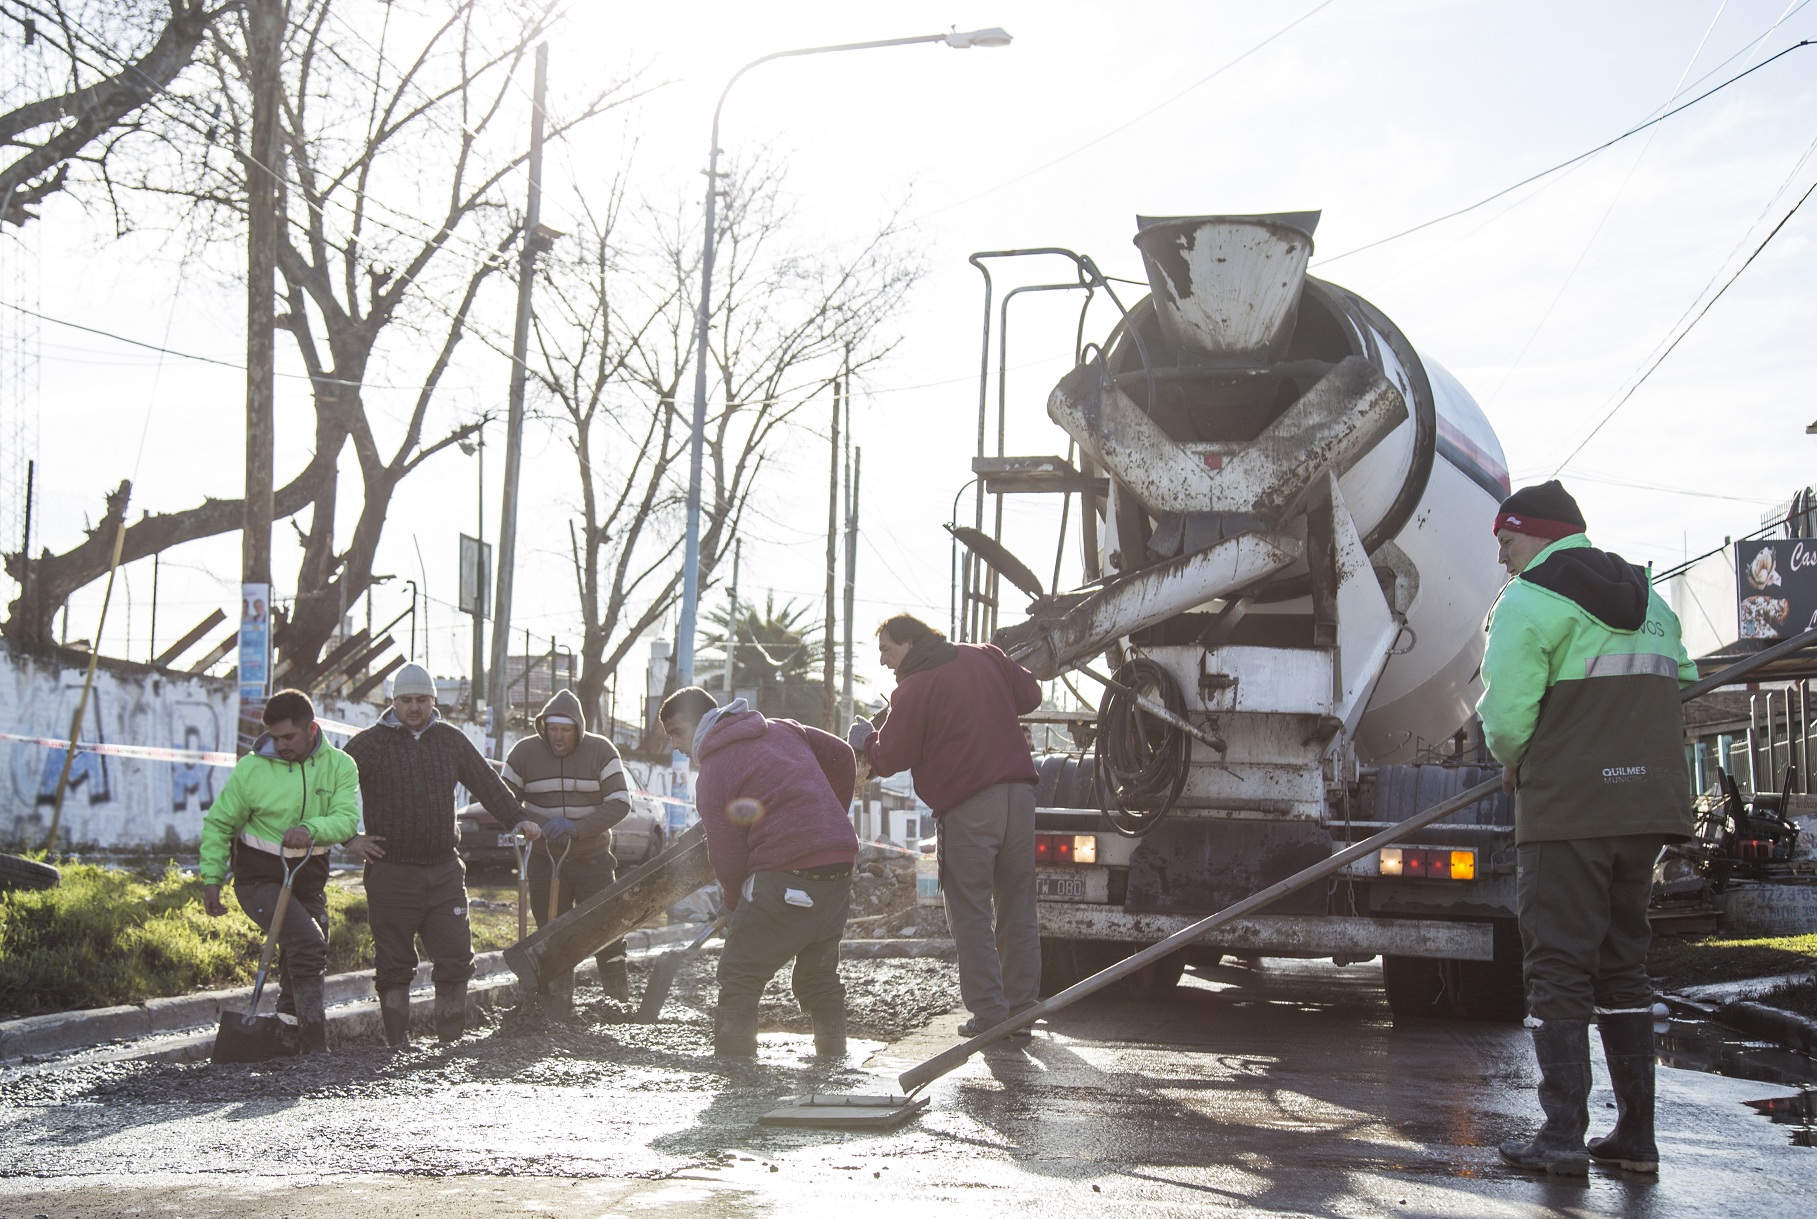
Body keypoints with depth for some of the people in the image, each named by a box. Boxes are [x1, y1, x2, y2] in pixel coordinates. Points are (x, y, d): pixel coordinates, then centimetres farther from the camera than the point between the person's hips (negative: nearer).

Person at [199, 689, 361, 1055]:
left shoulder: (339, 766, -4)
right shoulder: (253, 767, -11)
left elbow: (348, 818, -18)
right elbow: (218, 823, -2)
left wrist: (311, 829, -37)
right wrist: (212, 878, -8)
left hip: (308, 883, 5)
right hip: (260, 880, -5)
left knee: (303, 963, 12)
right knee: (308, 942, -22)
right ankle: (315, 1045, -21)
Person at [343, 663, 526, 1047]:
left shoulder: (451, 740, 11)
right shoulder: (370, 743, -1)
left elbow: (487, 784, 21)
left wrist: (518, 818, 17)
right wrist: (349, 837, -4)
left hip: (444, 870, 3)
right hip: (391, 870, -3)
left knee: (456, 957, 1)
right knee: (394, 965, 2)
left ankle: (452, 1040, 11)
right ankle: (398, 1042, 9)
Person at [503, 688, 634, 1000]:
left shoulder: (600, 751, -6)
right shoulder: (525, 752, -2)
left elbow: (620, 803, -11)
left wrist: (576, 826, -23)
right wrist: (522, 823, -19)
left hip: (593, 860, -1)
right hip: (546, 861, 1)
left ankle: (622, 1004, 7)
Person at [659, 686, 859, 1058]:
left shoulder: (713, 774, -4)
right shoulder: (781, 729, 17)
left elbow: (727, 857, -5)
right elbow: (841, 756, 19)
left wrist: (736, 908, 11)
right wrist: (833, 815, 27)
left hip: (785, 876, -8)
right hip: (839, 866, 8)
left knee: (739, 976, 1)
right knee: (819, 975, 21)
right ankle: (833, 1059, 23)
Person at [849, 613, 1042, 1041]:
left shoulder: (915, 687, -5)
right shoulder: (986, 657, 13)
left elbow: (889, 759, -1)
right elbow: (1030, 694, 24)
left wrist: (865, 740, 19)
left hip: (966, 807, -6)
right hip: (1018, 794, 6)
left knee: (971, 914, 1)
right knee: (1018, 910, 10)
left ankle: (988, 1014, -3)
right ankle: (1021, 1010, 12)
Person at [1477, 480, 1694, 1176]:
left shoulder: (1529, 601, -7)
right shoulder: (1646, 599, 18)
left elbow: (1506, 714, -15)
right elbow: (1681, 687, 17)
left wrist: (1513, 762, 6)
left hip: (1567, 810, -7)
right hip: (1647, 808, 7)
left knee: (1559, 969, -2)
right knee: (1623, 966, 14)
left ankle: (1563, 1136, -4)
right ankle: (1635, 1137, 15)